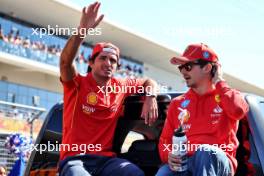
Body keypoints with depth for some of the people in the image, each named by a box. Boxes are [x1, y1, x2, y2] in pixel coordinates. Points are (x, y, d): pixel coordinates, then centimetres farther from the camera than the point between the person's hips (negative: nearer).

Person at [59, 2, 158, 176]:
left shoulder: (120, 86, 13)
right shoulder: (77, 84, 0)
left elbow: (149, 82, 28)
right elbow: (65, 61, -20)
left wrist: (150, 99, 5)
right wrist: (82, 30, -33)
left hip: (107, 159, 4)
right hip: (75, 158, -4)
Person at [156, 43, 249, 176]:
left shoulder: (228, 96, 12)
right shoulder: (177, 103, 21)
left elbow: (238, 111, -15)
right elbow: (165, 140, 18)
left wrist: (219, 82, 2)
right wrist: (169, 156, -7)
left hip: (218, 163, -1)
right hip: (182, 164, 2)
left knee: (205, 151, -38)